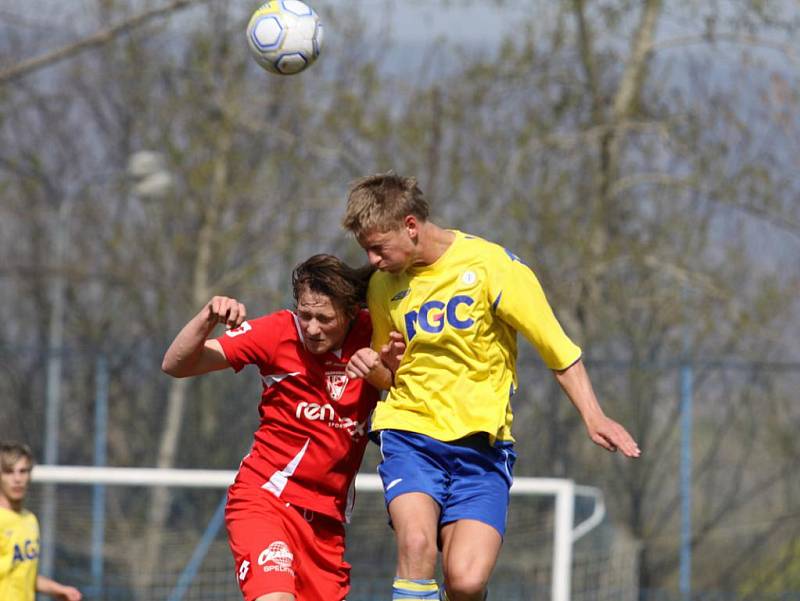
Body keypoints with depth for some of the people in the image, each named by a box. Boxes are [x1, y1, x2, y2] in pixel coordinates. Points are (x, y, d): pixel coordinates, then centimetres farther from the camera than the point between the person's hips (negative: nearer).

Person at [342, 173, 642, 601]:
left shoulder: (490, 266, -8)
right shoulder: (383, 285, 8)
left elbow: (557, 349, -3)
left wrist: (592, 416, -14)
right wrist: (373, 368, 0)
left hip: (481, 443, -2)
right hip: (409, 433, 2)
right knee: (416, 543, -26)